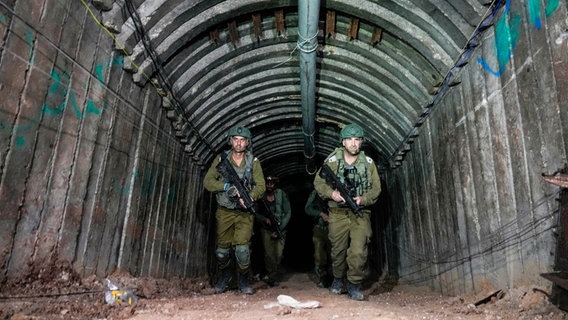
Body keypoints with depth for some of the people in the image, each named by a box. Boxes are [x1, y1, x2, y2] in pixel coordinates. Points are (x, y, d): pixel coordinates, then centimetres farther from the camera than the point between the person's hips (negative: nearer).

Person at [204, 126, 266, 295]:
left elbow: (261, 185, -6)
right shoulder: (221, 159, -1)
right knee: (222, 249, 6)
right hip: (224, 211, 1)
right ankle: (224, 276, 35)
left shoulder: (253, 161, -1)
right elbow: (208, 181, -5)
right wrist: (226, 186, -20)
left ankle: (243, 281, 11)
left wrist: (249, 197, -25)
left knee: (242, 248, -13)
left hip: (245, 213, -1)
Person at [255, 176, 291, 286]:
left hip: (280, 228, 0)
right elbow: (256, 213, 3)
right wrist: (264, 219, -16)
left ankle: (271, 277, 14)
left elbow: (288, 213, -5)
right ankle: (272, 278, 9)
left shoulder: (281, 194, -6)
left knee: (278, 254, -6)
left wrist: (280, 229, -11)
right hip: (266, 229, 1)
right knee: (269, 254, -7)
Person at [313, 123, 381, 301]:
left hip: (360, 213, 0)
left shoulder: (368, 163, 2)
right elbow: (318, 182, 3)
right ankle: (338, 279, 34)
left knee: (358, 251, -10)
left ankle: (354, 284, 10)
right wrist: (331, 193, -15)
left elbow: (376, 188, 4)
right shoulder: (332, 161, -2)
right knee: (338, 249, 10)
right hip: (338, 212, 0)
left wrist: (363, 199, -14)